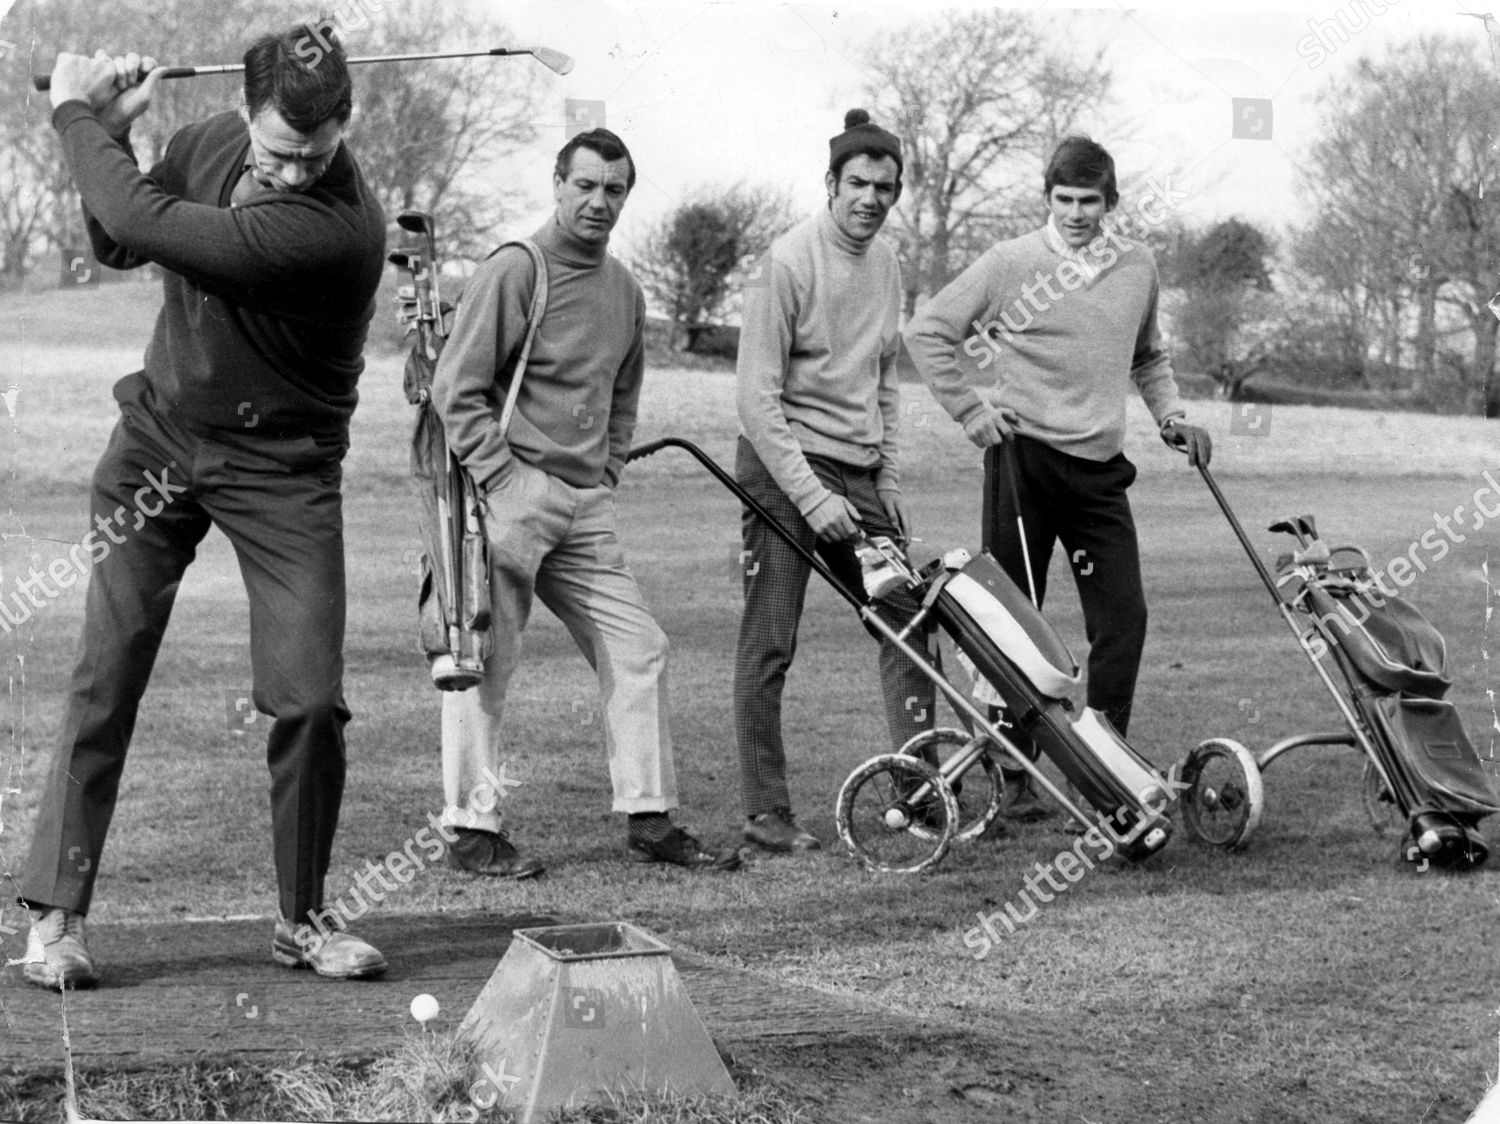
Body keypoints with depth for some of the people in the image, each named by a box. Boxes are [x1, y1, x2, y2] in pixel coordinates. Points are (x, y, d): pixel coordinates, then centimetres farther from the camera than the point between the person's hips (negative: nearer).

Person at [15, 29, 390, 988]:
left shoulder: (343, 228, -27)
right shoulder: (214, 141, -5)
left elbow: (148, 225, -29)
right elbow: (117, 243, 11)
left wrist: (77, 114, -14)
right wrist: (111, 127, -6)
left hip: (281, 471, -4)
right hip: (159, 436, 4)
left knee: (311, 700, -8)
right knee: (106, 676, -2)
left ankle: (303, 919, 10)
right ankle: (57, 915, 2)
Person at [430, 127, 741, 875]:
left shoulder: (624, 290, 13)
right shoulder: (512, 272, -8)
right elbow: (456, 391, -11)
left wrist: (607, 472, 15)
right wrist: (504, 479, -15)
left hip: (586, 506, 7)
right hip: (511, 494, -7)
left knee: (638, 651, 6)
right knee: (486, 661, -4)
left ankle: (648, 821, 14)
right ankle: (471, 829, 4)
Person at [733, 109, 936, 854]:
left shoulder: (886, 266, 10)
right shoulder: (791, 261, -13)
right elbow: (757, 396, -15)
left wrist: (888, 481, 10)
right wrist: (812, 497, -19)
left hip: (858, 474, 7)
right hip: (784, 468, -7)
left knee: (905, 617, 4)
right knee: (770, 645, -2)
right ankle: (766, 812, 4)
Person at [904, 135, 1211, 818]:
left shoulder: (1138, 267, 9)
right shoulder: (1011, 263, -5)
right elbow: (927, 332, -1)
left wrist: (1170, 415, 10)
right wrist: (972, 413, -5)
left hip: (1101, 466, 4)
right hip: (1025, 457, -4)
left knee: (1124, 617, -3)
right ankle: (1015, 774, 9)